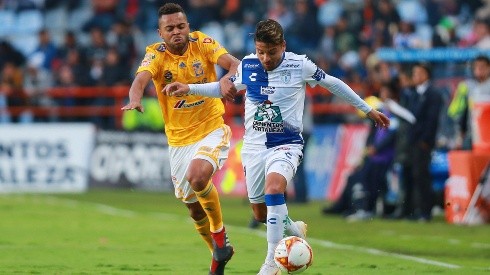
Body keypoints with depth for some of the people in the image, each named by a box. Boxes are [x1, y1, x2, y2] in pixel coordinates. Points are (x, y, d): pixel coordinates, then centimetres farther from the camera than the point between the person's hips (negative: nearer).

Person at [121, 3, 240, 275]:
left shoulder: (201, 43, -8)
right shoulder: (156, 54, -9)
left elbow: (234, 63, -20)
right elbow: (141, 79, -27)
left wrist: (228, 78, -44)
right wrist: (135, 98, -50)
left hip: (212, 129, -2)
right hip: (179, 139, 3)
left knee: (198, 176, -30)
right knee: (194, 206, 11)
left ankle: (219, 232, -6)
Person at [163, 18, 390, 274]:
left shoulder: (300, 66, -12)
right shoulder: (247, 65, -3)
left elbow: (333, 84, 3)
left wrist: (367, 110, 10)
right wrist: (189, 88, 7)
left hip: (286, 144, -4)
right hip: (254, 146, 4)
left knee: (274, 185, -33)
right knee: (260, 213, 9)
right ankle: (294, 229, 43)